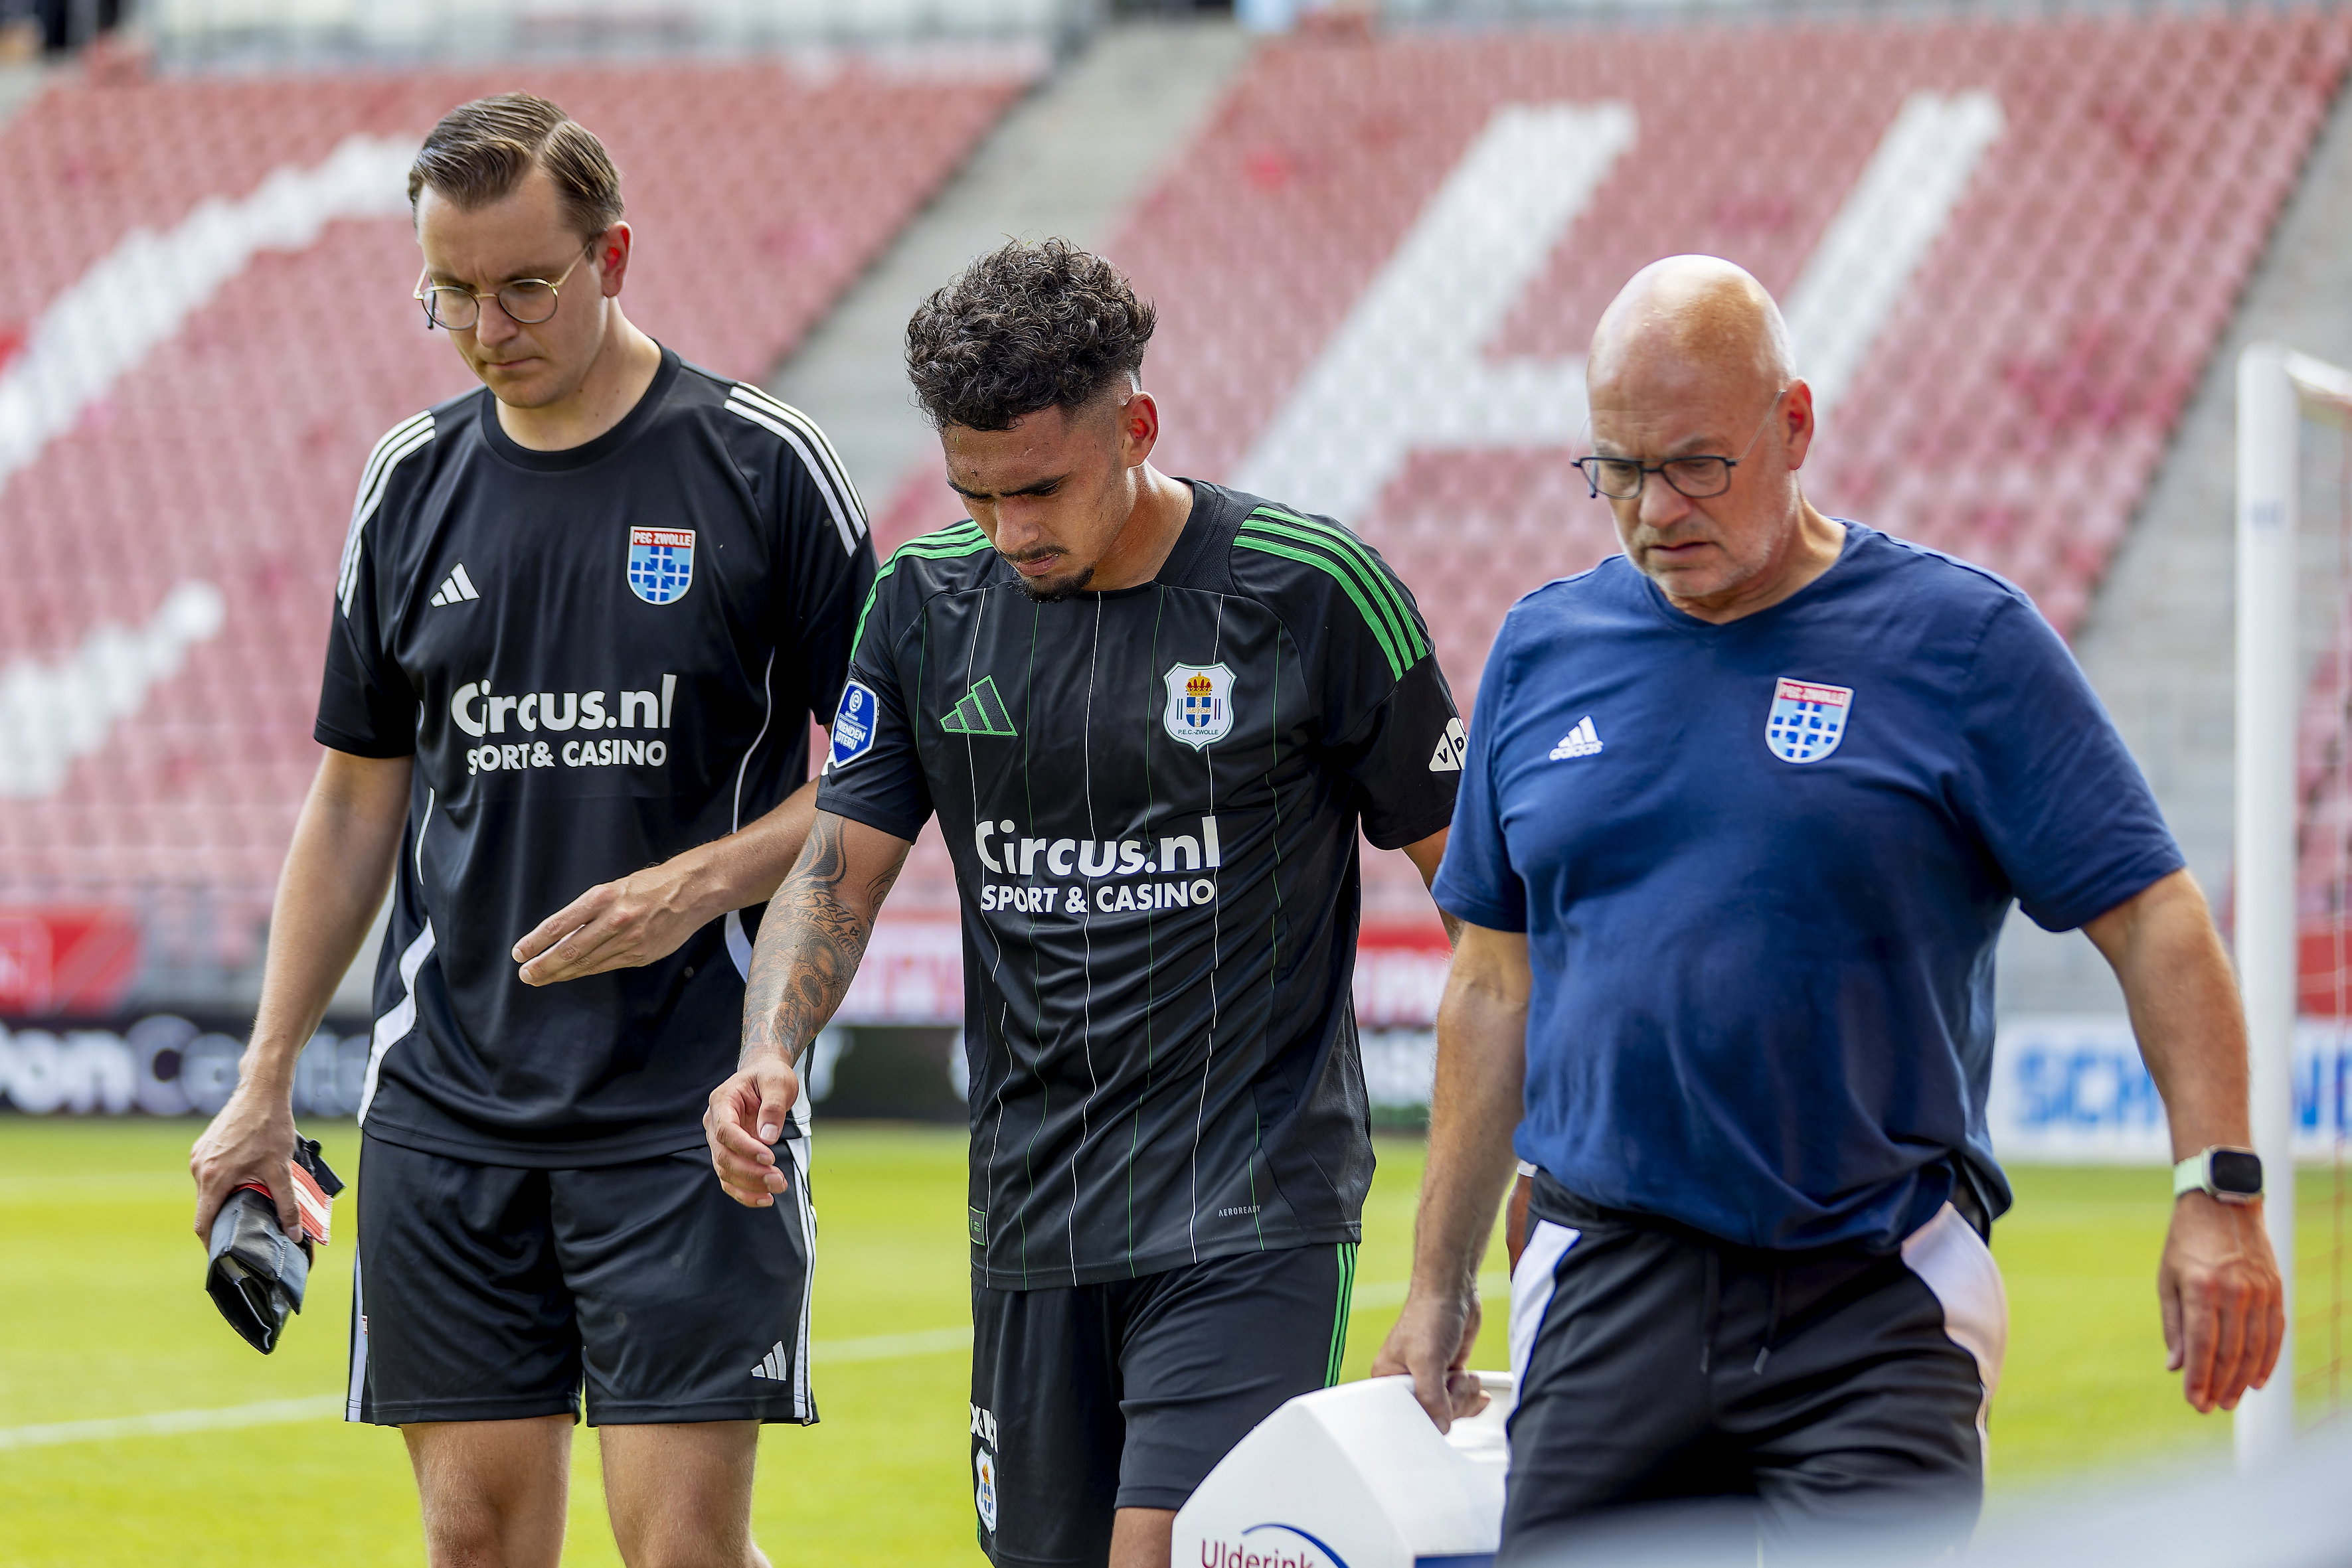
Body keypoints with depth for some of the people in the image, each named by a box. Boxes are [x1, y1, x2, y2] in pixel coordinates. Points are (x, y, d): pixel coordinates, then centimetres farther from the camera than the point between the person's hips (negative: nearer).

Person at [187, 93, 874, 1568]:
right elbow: (355, 801, 16)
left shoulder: (762, 465, -3)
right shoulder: (413, 481, 9)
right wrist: (266, 1087, 13)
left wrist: (694, 885, -17)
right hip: (444, 1101, 4)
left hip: (688, 1109, -4)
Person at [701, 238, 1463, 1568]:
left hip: (1252, 1209, -5)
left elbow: (1470, 876, 0)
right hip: (1032, 1211, 5)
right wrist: (772, 1050, -12)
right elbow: (841, 862, 7)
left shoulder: (1316, 593, -8)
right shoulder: (928, 602, 4)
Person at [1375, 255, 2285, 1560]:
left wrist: (2218, 1197, -14)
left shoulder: (1961, 643, 0)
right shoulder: (1543, 651, 12)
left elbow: (2152, 922, -3)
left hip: (1877, 1304, -3)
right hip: (1607, 1294, 3)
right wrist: (1438, 1281, 18)